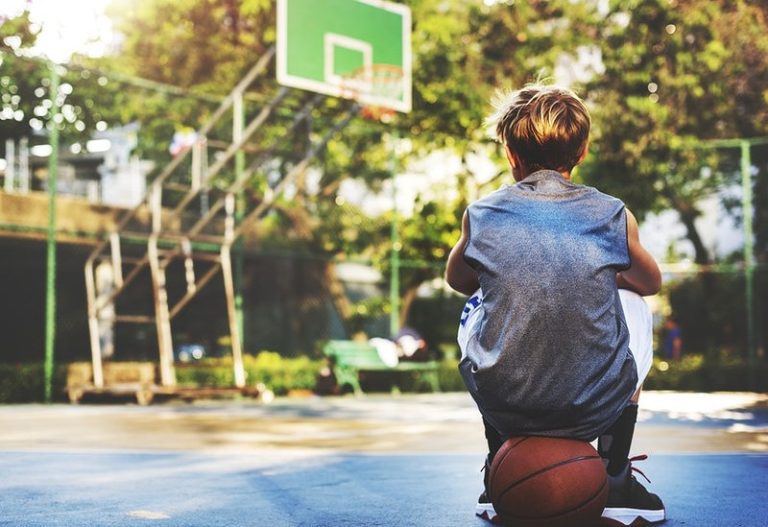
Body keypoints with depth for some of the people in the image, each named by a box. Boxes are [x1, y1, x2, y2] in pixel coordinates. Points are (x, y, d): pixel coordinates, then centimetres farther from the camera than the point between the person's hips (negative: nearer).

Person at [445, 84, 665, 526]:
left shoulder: (482, 215, -1)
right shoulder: (614, 216, -1)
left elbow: (457, 281, 19)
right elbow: (652, 284, 18)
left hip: (502, 405, 1)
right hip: (599, 407, 0)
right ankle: (617, 482, 28)